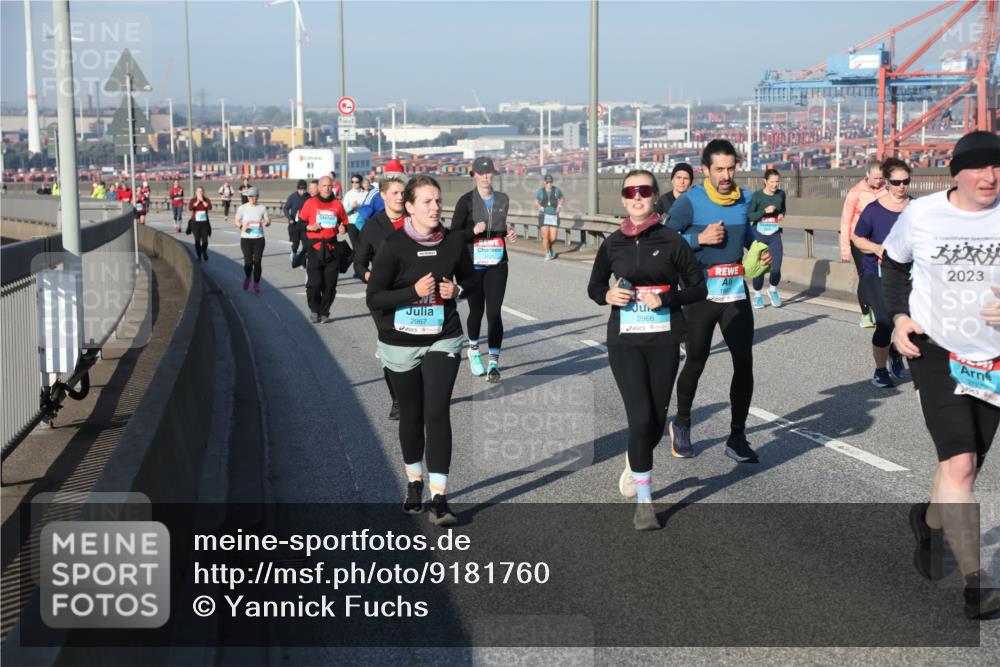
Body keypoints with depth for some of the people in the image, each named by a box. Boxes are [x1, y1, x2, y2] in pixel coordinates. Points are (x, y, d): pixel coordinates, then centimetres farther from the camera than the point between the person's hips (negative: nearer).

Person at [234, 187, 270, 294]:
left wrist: (266, 223, -16)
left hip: (259, 238, 1)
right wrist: (241, 227, -15)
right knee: (248, 262, -3)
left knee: (257, 262, -2)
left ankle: (256, 284, 11)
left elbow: (268, 221, 8)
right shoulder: (242, 208, 0)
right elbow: (237, 221, 6)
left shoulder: (262, 208, 3)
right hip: (246, 238, -1)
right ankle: (247, 277, 30)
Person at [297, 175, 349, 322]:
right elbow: (300, 223, 7)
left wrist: (343, 228, -4)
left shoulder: (337, 204, 8)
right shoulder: (310, 202, 3)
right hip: (314, 248, -2)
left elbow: (344, 223, 17)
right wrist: (309, 227, -12)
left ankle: (324, 312, 16)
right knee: (314, 283, -8)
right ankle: (315, 311, 12)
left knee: (330, 284, 3)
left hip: (332, 249, 2)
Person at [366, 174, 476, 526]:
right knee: (411, 414, 14)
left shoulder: (454, 241, -4)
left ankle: (439, 498, -8)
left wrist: (457, 290, -9)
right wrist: (414, 291, -24)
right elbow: (373, 299, -12)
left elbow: (471, 280, 13)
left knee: (437, 414, -9)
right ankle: (414, 483, 35)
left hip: (443, 341, 1)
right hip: (401, 344, -1)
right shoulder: (394, 246, -13)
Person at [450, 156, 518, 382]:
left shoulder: (502, 200, 8)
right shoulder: (466, 201, -5)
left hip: (497, 264, 2)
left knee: (494, 312, -7)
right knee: (477, 310, 10)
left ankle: (494, 362, -7)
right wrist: (473, 231, -22)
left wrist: (509, 234, 3)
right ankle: (473, 350, 36)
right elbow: (454, 234, -5)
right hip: (473, 265, -2)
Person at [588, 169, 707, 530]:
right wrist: (607, 295, -7)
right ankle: (644, 501, 3)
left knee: (657, 419, 8)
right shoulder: (613, 244, 4)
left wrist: (666, 299, -14)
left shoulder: (672, 241, -2)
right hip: (624, 340, 0)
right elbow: (594, 286, 16)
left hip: (664, 340, 0)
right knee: (641, 418, -11)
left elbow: (697, 287, 2)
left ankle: (636, 463, 43)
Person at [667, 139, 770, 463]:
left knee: (744, 362, -3)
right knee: (696, 361, 10)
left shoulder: (744, 199, 5)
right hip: (700, 293, -4)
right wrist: (700, 239, -20)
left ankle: (737, 437, 7)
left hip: (736, 291, 4)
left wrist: (760, 250, 6)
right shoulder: (690, 201, -10)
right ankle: (681, 426, 33)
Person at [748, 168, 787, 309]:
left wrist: (782, 214, -1)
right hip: (758, 235, -2)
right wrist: (765, 211, -22)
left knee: (776, 268, -7)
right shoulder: (757, 196, -9)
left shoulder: (781, 194, 2)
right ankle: (757, 295, 26)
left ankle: (773, 290, 23)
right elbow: (748, 216, -12)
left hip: (774, 235, 2)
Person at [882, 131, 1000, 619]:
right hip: (936, 351, -2)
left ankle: (929, 519, 46)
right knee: (959, 464, -16)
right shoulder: (920, 215, -7)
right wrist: (898, 315, 0)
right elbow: (892, 262, 13)